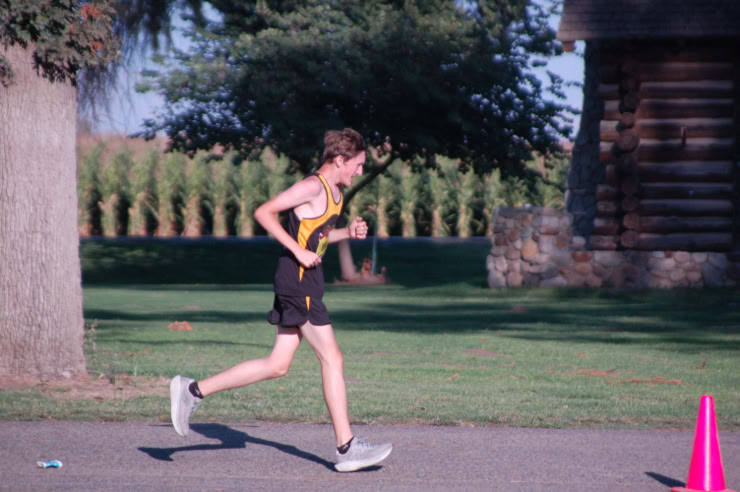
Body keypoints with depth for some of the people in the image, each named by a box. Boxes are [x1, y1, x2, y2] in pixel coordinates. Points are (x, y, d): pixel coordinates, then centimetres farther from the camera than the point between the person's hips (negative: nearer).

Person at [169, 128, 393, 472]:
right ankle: (346, 449, -2)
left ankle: (193, 391, 13)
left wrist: (348, 232, 10)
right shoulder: (313, 187, -14)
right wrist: (298, 251, -21)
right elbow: (264, 213, -18)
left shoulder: (335, 191, 15)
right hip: (298, 280, -10)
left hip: (307, 281, 10)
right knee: (332, 358, -6)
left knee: (278, 365, 9)